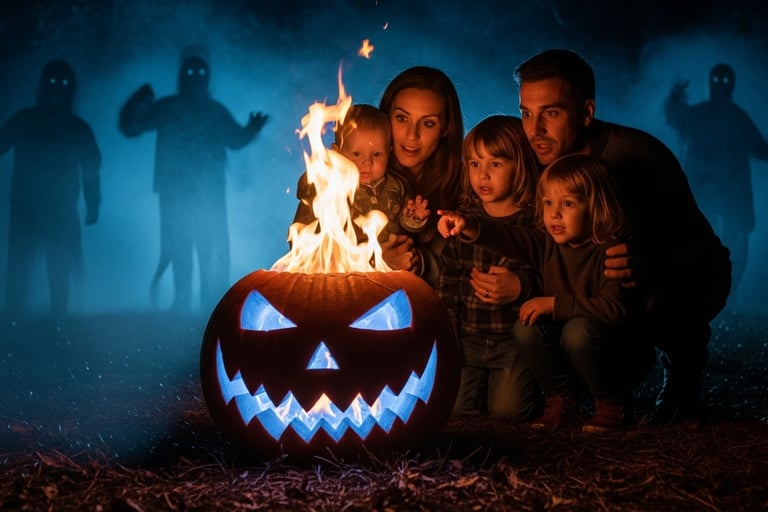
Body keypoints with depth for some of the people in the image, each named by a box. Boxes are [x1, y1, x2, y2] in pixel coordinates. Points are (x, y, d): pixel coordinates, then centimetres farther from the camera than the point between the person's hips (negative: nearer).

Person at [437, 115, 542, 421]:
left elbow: (546, 278, -9)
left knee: (507, 409, -14)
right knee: (453, 406, -10)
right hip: (468, 337, 4)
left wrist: (518, 286, -31)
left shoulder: (536, 221, -4)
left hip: (514, 336, -3)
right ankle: (483, 383, 21)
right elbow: (448, 280, 10)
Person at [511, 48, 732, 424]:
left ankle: (683, 373, -6)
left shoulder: (637, 157, -29)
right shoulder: (539, 160, -14)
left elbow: (693, 249, -29)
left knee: (654, 308, -37)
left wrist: (647, 266, -52)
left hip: (687, 278, -4)